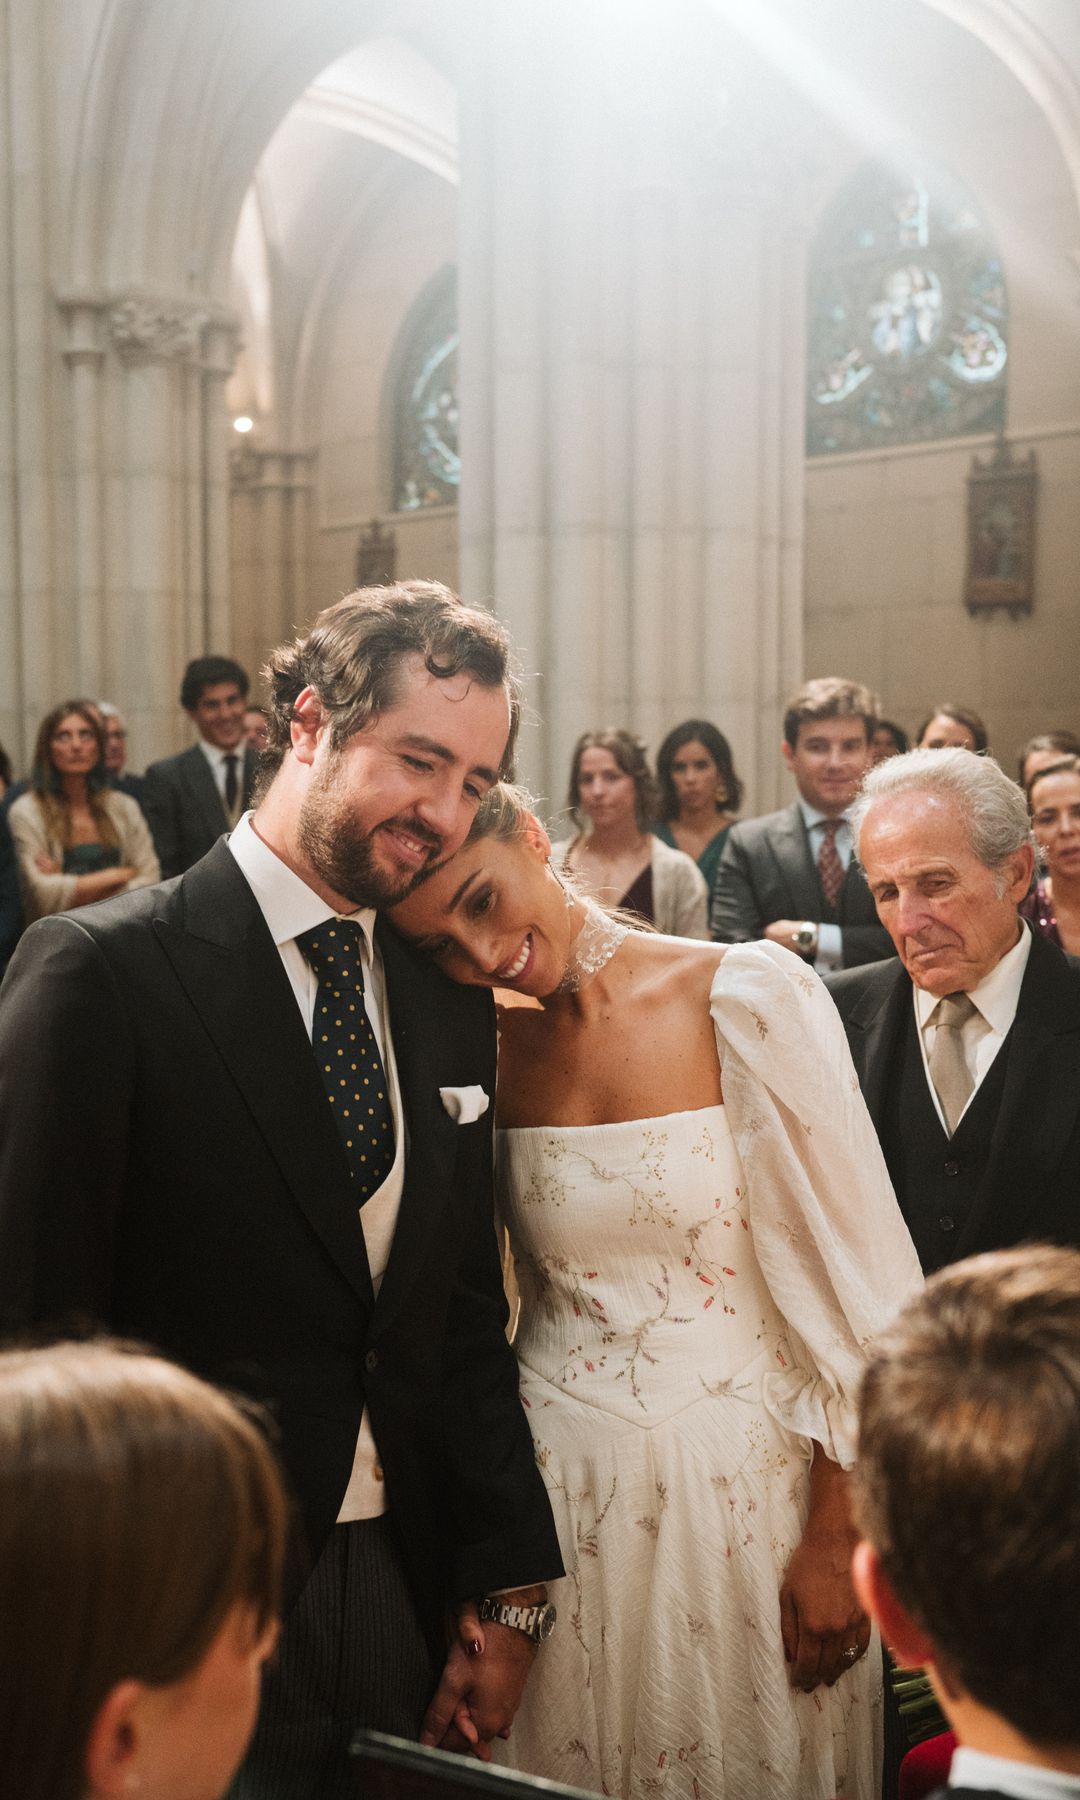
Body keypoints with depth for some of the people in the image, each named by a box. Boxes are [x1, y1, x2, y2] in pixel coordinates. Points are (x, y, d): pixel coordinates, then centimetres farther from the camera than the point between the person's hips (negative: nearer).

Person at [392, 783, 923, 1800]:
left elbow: (859, 1285, -12)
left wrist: (834, 1539, -11)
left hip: (741, 1484, -3)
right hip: (556, 1490, 3)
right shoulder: (487, 1048, 0)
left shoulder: (751, 998, -13)